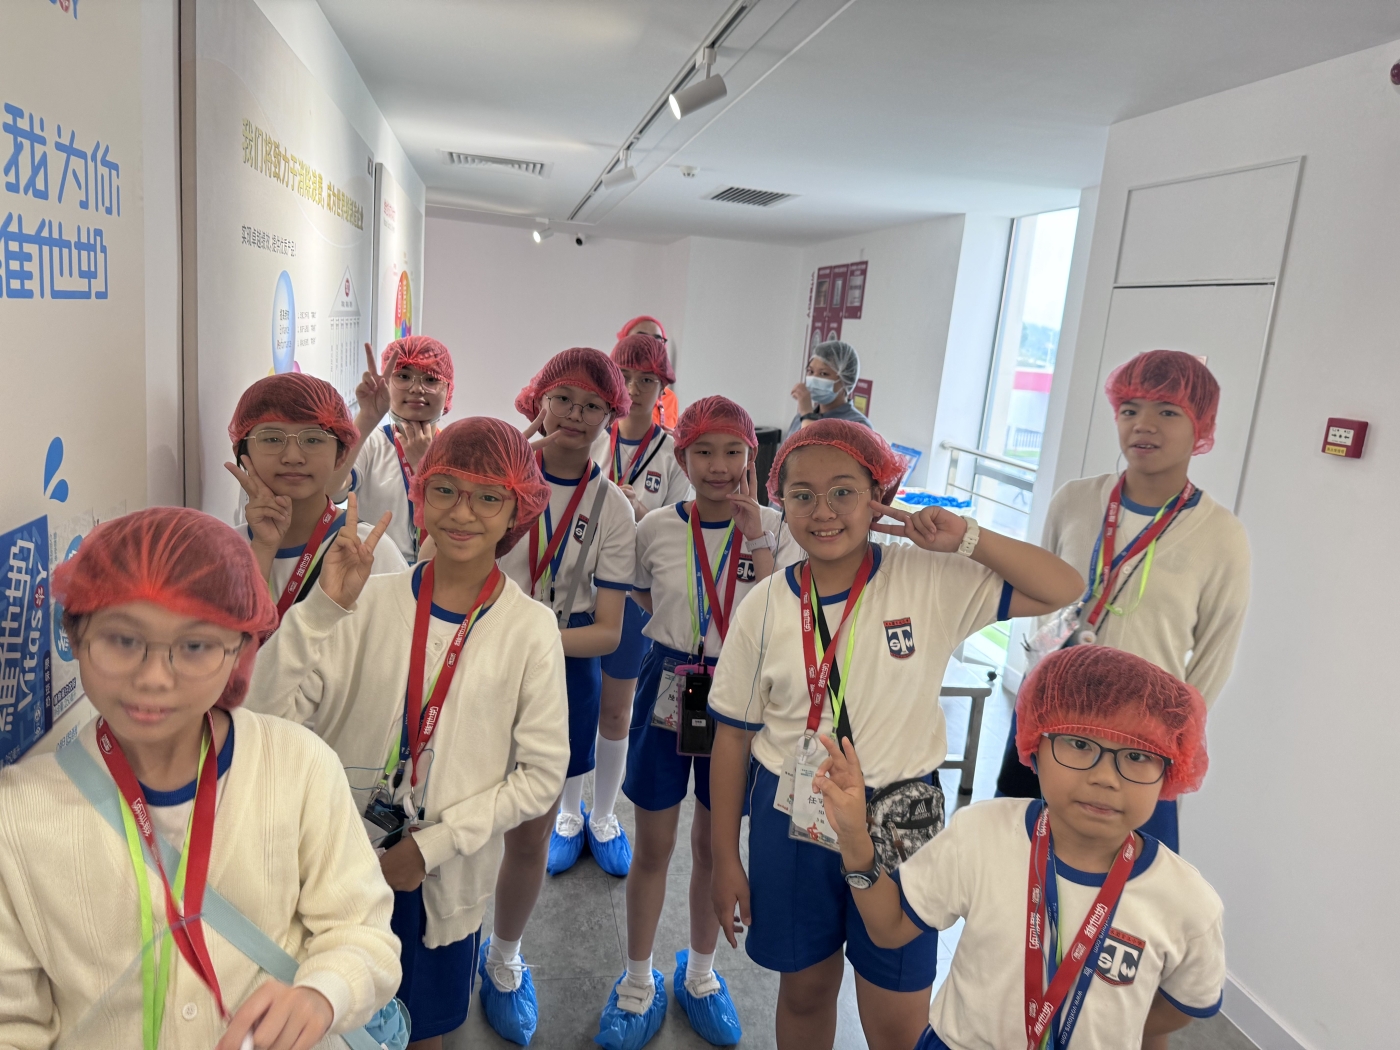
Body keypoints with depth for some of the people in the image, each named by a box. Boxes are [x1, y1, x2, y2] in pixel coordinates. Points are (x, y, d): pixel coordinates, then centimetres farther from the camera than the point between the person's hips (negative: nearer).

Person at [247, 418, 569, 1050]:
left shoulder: (530, 630, -13)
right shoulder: (370, 601, -10)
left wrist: (432, 845, -12)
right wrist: (324, 605, -27)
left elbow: (541, 776, -9)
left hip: (444, 878, 0)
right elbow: (272, 711, -18)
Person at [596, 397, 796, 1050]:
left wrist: (755, 536, -23)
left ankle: (699, 971, 41)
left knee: (715, 844, 17)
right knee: (653, 846, 12)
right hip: (667, 694, 0)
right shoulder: (656, 529, -6)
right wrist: (680, 628, -3)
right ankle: (638, 982, 35)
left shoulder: (772, 530, -8)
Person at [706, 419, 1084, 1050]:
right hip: (791, 820, 1)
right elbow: (733, 737, -1)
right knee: (804, 990, 19)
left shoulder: (931, 580, -10)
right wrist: (726, 860, 2)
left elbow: (1063, 590, -10)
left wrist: (967, 539, -20)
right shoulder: (765, 606, -7)